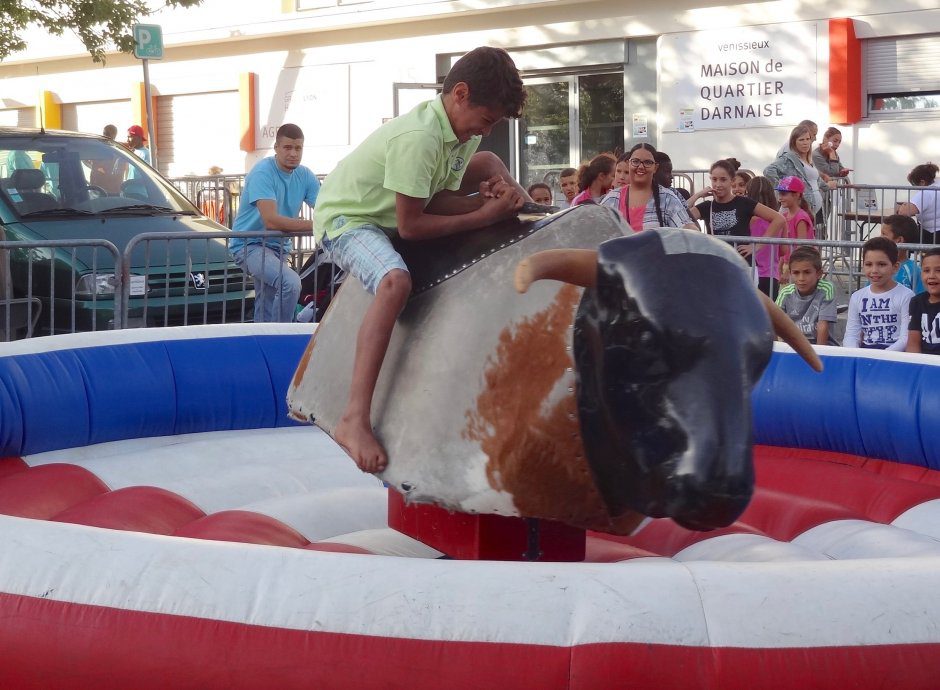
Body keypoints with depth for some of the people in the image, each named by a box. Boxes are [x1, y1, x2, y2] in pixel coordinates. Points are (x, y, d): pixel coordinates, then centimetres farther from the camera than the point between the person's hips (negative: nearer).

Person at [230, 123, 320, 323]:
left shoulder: (305, 175, 3)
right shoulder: (263, 172, -18)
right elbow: (271, 220, -28)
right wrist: (314, 226, -33)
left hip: (279, 247, 7)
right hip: (249, 244, -7)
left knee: (266, 314, 15)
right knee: (291, 282, -30)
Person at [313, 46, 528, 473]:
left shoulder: (465, 132, -5)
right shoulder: (419, 137, -31)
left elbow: (436, 200, -5)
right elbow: (410, 226, -29)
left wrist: (495, 197, -21)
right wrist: (483, 215, -27)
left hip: (394, 210, 9)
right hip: (347, 218, -9)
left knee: (490, 165, 11)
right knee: (395, 280, -40)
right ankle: (354, 420, -44)